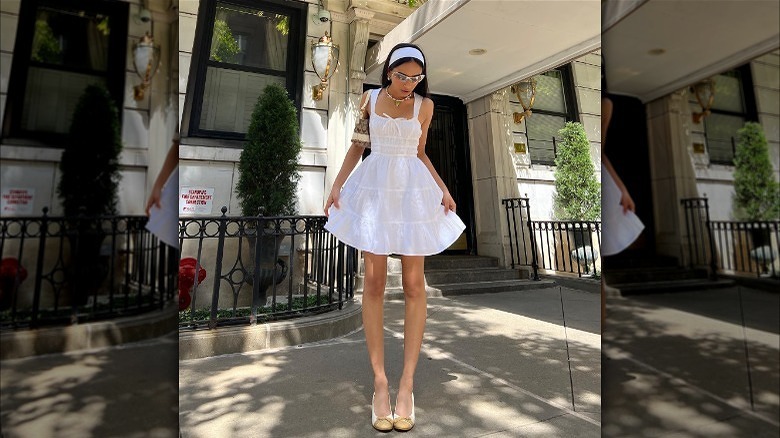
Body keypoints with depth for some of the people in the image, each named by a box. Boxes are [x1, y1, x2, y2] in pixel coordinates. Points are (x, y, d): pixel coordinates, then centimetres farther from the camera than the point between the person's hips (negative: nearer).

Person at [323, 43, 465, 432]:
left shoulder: (425, 105, 6)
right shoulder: (369, 99, 6)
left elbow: (420, 153, 13)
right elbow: (357, 146, 11)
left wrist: (443, 190, 4)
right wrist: (337, 184, 1)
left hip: (414, 192, 1)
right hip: (374, 190, 0)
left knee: (414, 284, -3)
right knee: (374, 283, -4)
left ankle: (407, 383, 6)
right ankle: (380, 381, 5)